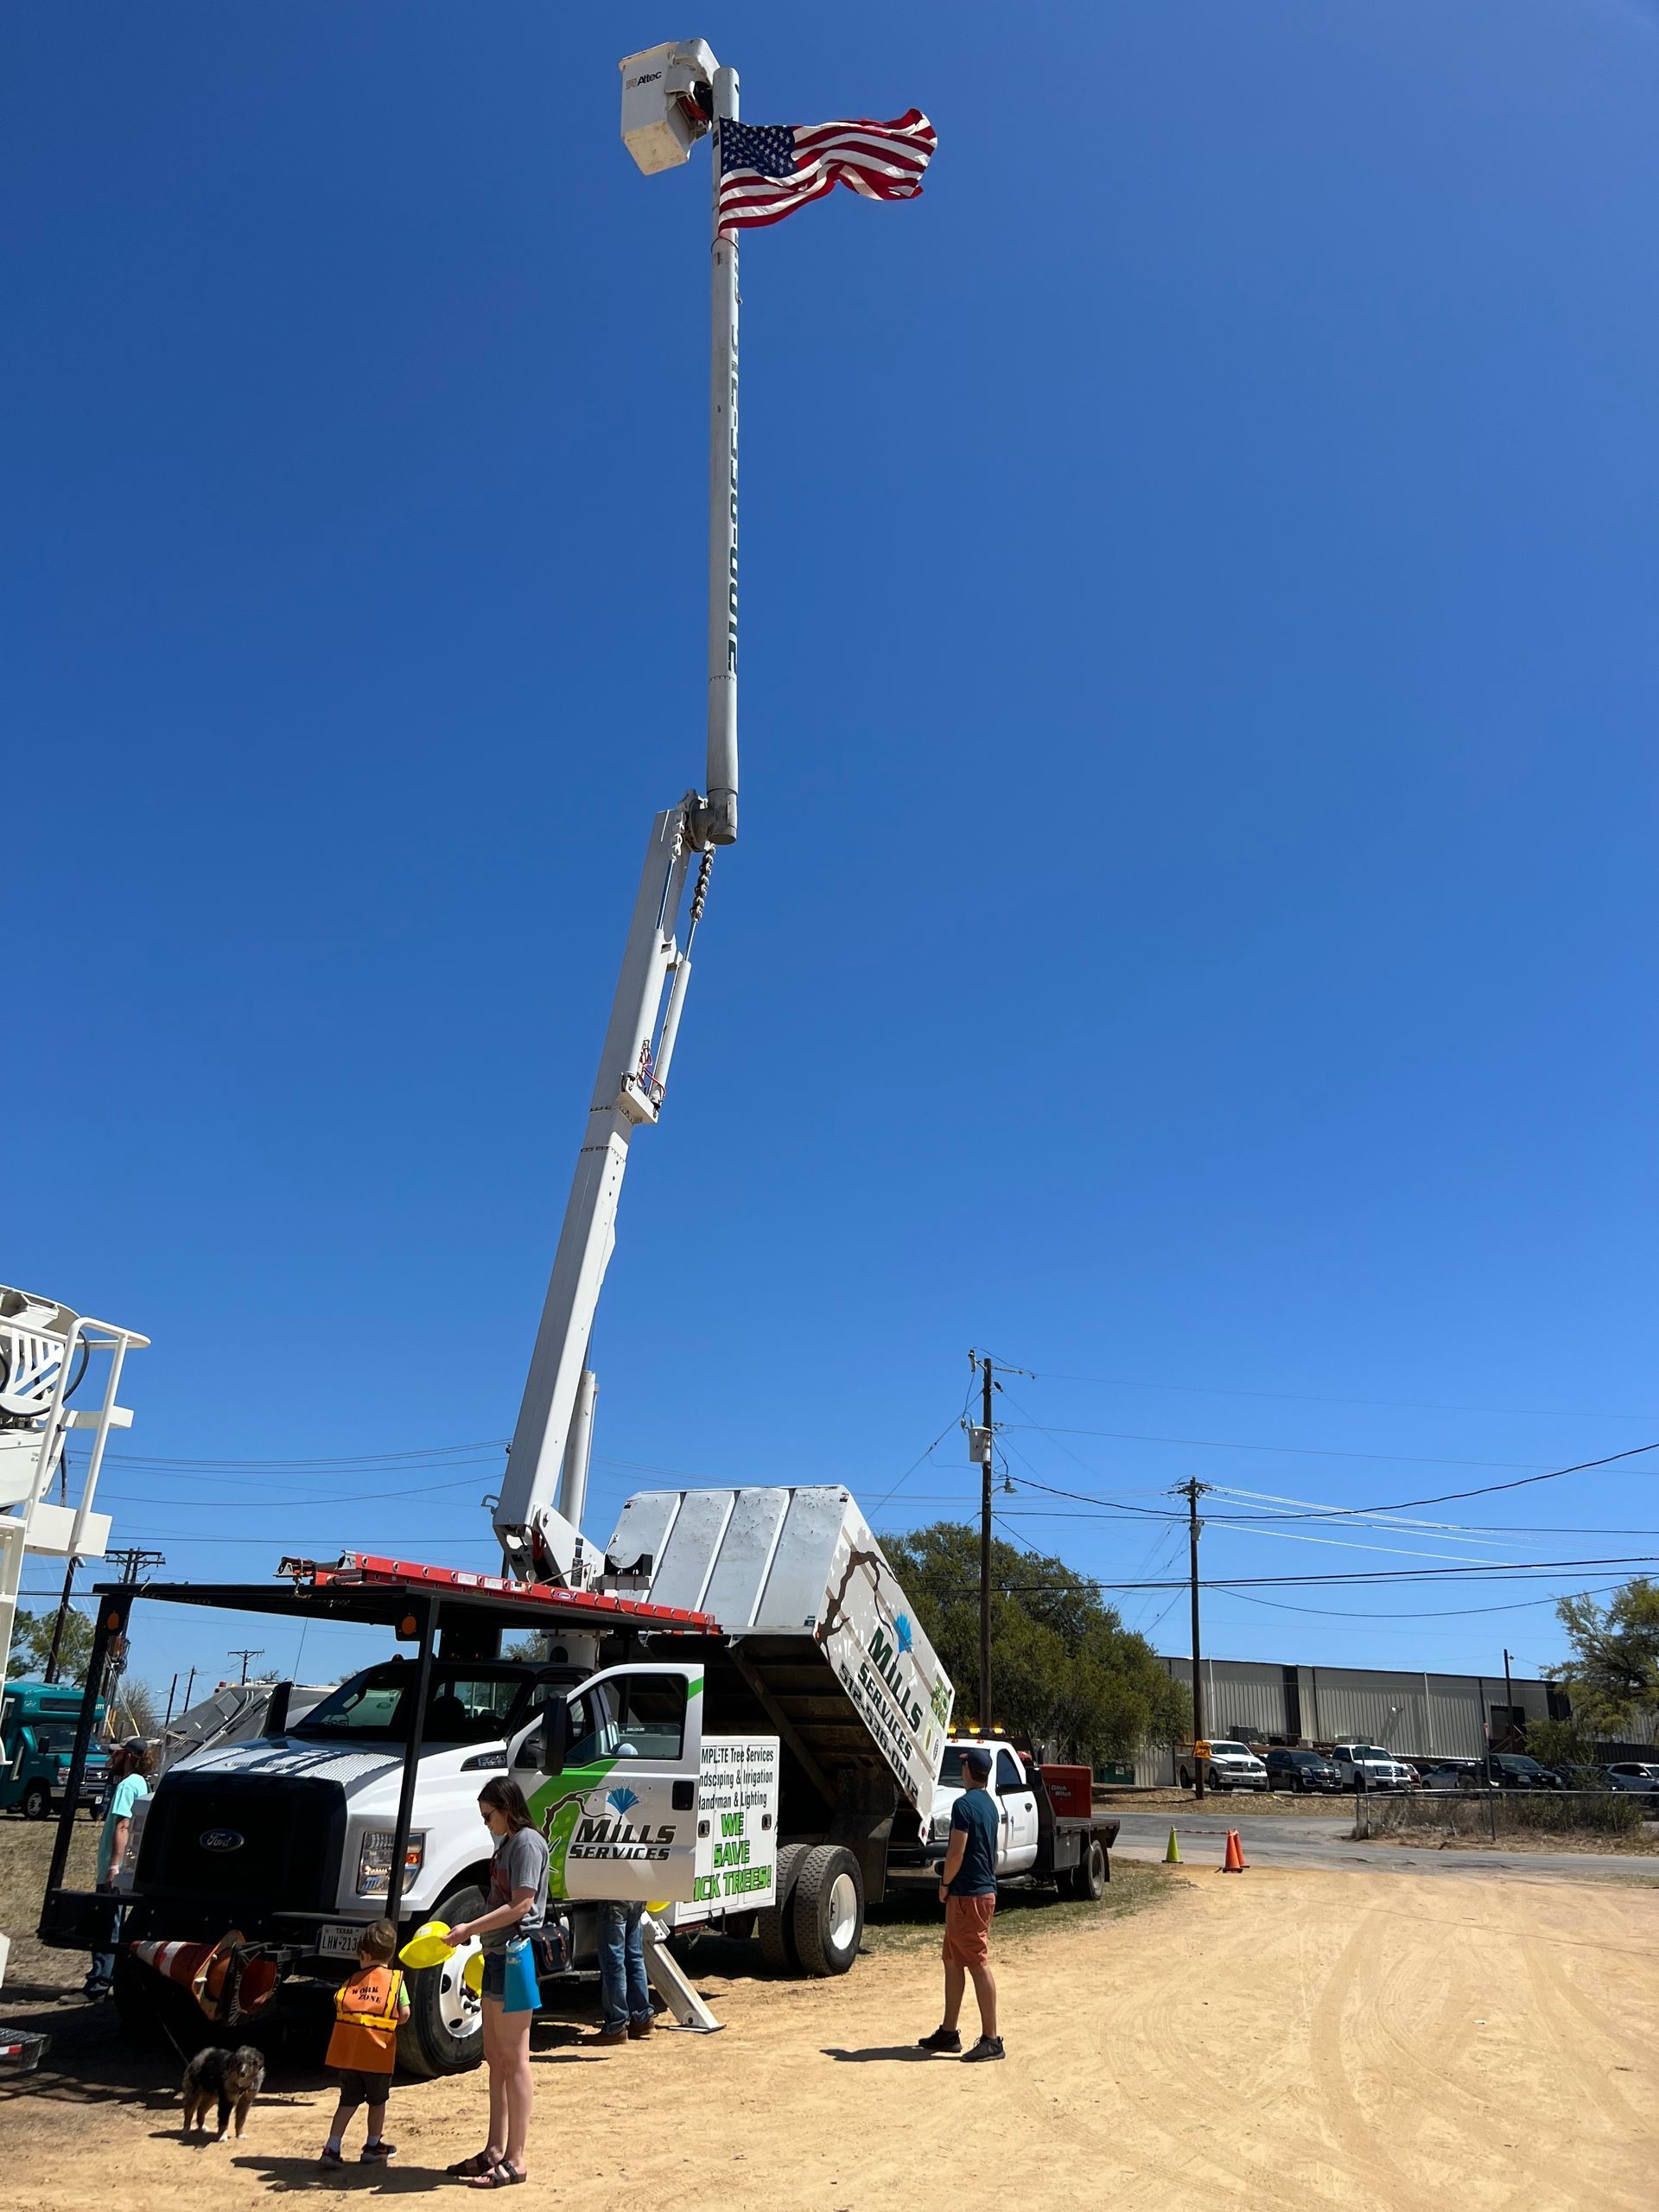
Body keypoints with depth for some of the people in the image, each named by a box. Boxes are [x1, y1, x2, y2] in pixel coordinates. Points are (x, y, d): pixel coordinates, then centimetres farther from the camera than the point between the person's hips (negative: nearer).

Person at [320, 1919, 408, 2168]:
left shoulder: (351, 1980, 11)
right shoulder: (395, 1979, 2)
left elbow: (339, 2005, 1)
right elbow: (404, 2013, -3)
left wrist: (359, 2017, 12)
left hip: (346, 2051, 2)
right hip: (378, 2053, -2)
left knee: (348, 2100, 14)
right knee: (377, 2101, 16)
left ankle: (332, 2149, 6)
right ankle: (374, 2146, 27)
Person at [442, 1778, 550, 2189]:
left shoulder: (527, 1842, -14)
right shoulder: (507, 1843, 16)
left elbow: (521, 1905, -21)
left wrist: (469, 1928, -20)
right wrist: (471, 1932, 7)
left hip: (514, 1954, -10)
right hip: (496, 1954, 10)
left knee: (514, 2061, -3)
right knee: (495, 2058, 15)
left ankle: (515, 2161, 3)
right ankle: (495, 2151, 25)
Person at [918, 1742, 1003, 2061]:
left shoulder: (965, 1804, -17)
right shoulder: (989, 1803, 13)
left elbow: (956, 1853, -21)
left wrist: (944, 1884, -6)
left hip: (968, 1894, -10)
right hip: (984, 1889, 10)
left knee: (978, 1964, -5)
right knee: (953, 1962, 16)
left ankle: (991, 2039, -1)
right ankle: (948, 2032, 22)